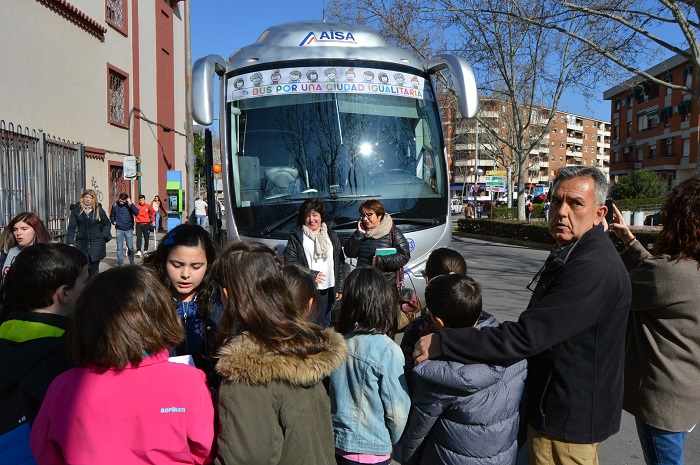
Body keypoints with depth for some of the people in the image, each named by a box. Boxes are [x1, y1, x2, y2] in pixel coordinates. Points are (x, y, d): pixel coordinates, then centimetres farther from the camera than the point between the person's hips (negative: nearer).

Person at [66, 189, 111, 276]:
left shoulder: (98, 210, 2)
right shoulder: (76, 210, 2)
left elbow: (107, 224, 12)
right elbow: (72, 227, -2)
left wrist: (104, 236, -1)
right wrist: (70, 242, -10)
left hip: (96, 243, 0)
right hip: (81, 243, 0)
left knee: (94, 269, 5)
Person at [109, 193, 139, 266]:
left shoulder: (129, 205, -5)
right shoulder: (115, 206, 1)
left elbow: (136, 213, -21)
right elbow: (112, 215, 17)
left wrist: (130, 203, -25)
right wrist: (113, 222, -2)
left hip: (129, 229, -1)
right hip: (119, 230, 1)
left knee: (130, 247, 5)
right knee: (119, 248, 4)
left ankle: (132, 263, 22)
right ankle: (120, 264, 9)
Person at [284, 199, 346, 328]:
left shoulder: (332, 236, 12)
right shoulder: (296, 237, 1)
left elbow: (340, 263, 11)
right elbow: (289, 261, -6)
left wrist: (340, 287, 7)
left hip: (327, 289, 4)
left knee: (325, 324, 12)